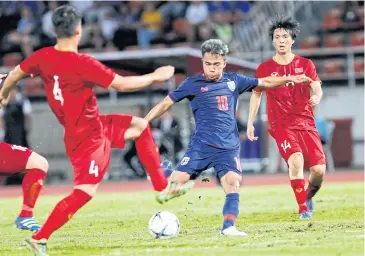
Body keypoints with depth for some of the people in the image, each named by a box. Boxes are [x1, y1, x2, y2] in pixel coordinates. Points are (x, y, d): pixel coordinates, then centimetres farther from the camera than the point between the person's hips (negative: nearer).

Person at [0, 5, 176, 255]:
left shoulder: (44, 56, -5)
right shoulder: (83, 64, -26)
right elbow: (123, 84, -22)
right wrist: (156, 76, -7)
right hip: (88, 137, -9)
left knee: (140, 126, 19)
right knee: (85, 192, -11)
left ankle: (162, 187, 23)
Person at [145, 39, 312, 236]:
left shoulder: (233, 81, 10)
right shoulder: (193, 84, 1)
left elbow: (264, 82, 21)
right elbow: (166, 103, 3)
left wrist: (291, 78, 18)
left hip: (228, 148, 2)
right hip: (201, 146, -2)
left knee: (233, 182, -19)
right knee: (176, 184, -15)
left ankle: (228, 227, -18)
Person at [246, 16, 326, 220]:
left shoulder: (305, 64, 5)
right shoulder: (264, 69, 4)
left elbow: (317, 89, -1)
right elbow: (256, 94, 16)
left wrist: (317, 97, -25)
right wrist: (250, 122, 12)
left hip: (306, 123, 2)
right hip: (281, 125, -2)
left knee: (319, 169, -8)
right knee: (296, 160, -28)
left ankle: (308, 197, 26)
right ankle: (303, 208, -15)